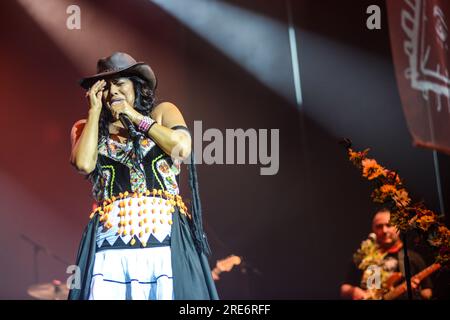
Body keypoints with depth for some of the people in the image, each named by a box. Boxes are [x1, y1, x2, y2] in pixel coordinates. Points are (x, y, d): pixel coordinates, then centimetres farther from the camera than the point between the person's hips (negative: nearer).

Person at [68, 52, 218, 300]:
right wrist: (95, 111, 7)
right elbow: (84, 164, -4)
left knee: (167, 294, -10)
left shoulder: (162, 112, 16)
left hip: (165, 233, 0)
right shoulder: (86, 128, 17)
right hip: (111, 237, 1)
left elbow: (182, 148, -3)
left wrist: (135, 117, 4)